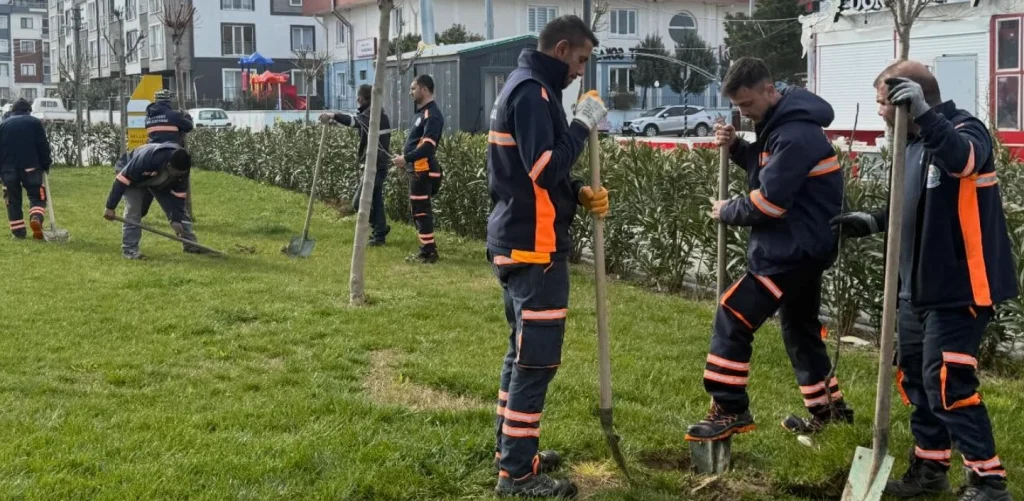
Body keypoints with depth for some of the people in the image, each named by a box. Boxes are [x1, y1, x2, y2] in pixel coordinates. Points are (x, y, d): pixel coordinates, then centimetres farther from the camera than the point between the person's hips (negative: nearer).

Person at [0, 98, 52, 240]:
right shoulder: (35, 122, 4)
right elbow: (43, 146, -1)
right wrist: (46, 164, 6)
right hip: (31, 167, -2)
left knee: (13, 200, 10)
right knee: (37, 196, 3)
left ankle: (18, 231, 8)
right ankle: (36, 218, -25)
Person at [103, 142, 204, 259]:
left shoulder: (182, 168, -28)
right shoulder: (146, 159, -45)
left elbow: (178, 194, -16)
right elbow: (122, 180, -36)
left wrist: (176, 219, -22)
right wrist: (110, 207, -31)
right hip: (132, 176, -5)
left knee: (178, 208, -2)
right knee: (133, 209, -22)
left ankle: (190, 244, 7)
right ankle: (129, 249, -15)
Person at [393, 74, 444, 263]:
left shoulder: (432, 115, -15)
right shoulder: (422, 112, 17)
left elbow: (428, 146, -24)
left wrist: (406, 158, -23)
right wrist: (406, 159, 12)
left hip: (423, 170, -11)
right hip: (418, 169, 11)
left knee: (421, 211, -8)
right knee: (420, 211, 14)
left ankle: (428, 252, -4)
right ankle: (427, 250, 20)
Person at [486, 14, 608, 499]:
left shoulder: (524, 87, 17)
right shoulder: (532, 91, -16)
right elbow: (543, 169, -26)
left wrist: (579, 193, 5)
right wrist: (582, 124, -16)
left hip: (515, 241, 11)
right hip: (532, 245, -11)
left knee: (523, 351, 18)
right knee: (537, 358, -6)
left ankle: (511, 450, 27)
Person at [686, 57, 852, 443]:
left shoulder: (795, 135, -22)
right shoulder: (781, 123, 10)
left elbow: (769, 202, -24)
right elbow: (767, 169, 21)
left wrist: (727, 212, -6)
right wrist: (736, 147, 3)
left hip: (794, 248, -11)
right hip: (800, 245, 11)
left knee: (733, 318, -12)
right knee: (799, 326, 21)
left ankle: (730, 411, -8)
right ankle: (828, 408, 33)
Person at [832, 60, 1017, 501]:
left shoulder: (963, 129, -15)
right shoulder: (915, 143, 11)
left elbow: (963, 159, -40)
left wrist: (923, 113, -50)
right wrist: (875, 221, 14)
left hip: (961, 286, -9)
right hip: (922, 286, 9)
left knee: (947, 383, -9)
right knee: (915, 377, 13)